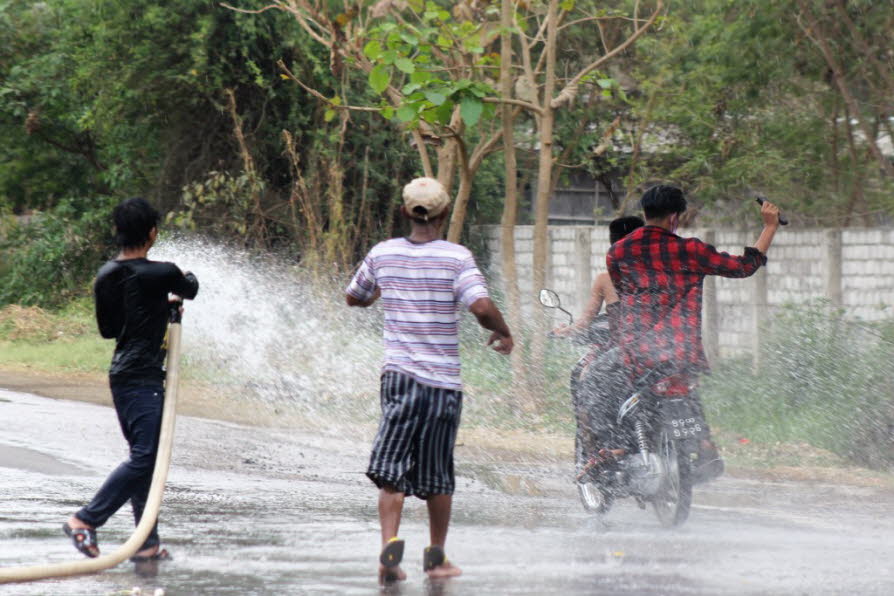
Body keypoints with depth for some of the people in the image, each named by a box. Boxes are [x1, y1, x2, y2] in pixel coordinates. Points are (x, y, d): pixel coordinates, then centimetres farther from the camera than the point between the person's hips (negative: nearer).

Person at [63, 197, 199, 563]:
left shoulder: (105, 277, 7)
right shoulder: (160, 274, -13)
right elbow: (190, 292, 8)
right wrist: (186, 280, 32)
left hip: (121, 374, 9)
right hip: (144, 378, -9)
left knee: (144, 459, 11)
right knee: (144, 459, -9)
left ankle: (147, 543, 10)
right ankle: (85, 520, -15)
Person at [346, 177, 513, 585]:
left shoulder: (382, 254, 4)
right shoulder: (456, 258, -7)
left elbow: (353, 297, 20)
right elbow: (482, 307, -18)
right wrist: (503, 334, 1)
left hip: (398, 375, 1)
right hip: (444, 382, -1)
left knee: (392, 468, -5)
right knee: (437, 474, 12)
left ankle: (390, 544, -26)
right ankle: (436, 558, 23)